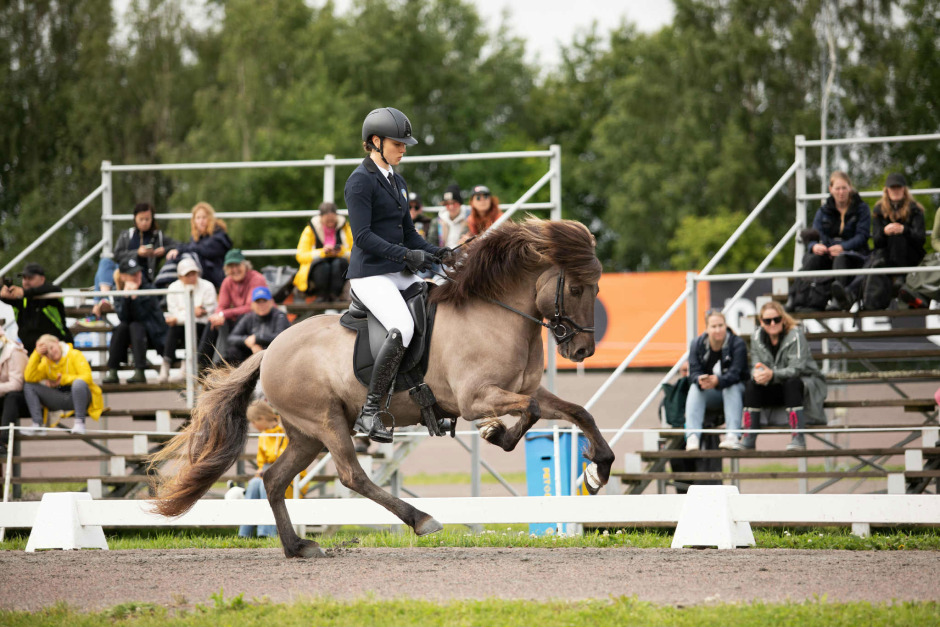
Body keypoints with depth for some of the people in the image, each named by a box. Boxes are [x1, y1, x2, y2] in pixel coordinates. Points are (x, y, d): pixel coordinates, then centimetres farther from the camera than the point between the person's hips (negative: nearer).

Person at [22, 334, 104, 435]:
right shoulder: (45, 362, 7)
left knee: (78, 383, -39)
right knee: (28, 386, -10)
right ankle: (37, 425, -21)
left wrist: (63, 379, -18)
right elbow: (29, 378, -9)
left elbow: (87, 377, -17)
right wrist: (37, 354, -12)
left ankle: (79, 422, -31)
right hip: (58, 399, 5)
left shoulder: (75, 355, -6)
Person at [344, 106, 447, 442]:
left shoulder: (396, 181, 18)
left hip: (400, 274, 9)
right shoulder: (361, 181, -8)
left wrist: (435, 252, 3)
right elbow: (363, 236, -17)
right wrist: (406, 255, -22)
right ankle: (369, 412, -27)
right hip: (370, 273, -9)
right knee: (402, 328, -30)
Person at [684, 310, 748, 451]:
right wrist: (701, 380, -40)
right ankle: (692, 437, -43)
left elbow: (735, 373, -26)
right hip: (709, 393, 2)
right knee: (695, 388, -28)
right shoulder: (697, 344, -6)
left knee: (732, 387, -35)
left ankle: (732, 436, -46)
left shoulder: (737, 344, -14)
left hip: (734, 392, -2)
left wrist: (718, 381, -47)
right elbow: (694, 372, -14)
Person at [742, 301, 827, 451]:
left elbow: (797, 368, -25)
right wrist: (758, 374, -30)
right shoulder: (757, 338, 1)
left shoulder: (795, 336, -16)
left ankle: (798, 437, -41)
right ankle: (749, 439, -26)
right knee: (752, 384, -21)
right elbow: (756, 366, -3)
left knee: (791, 383, -37)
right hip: (777, 389, 5)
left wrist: (772, 375, -41)